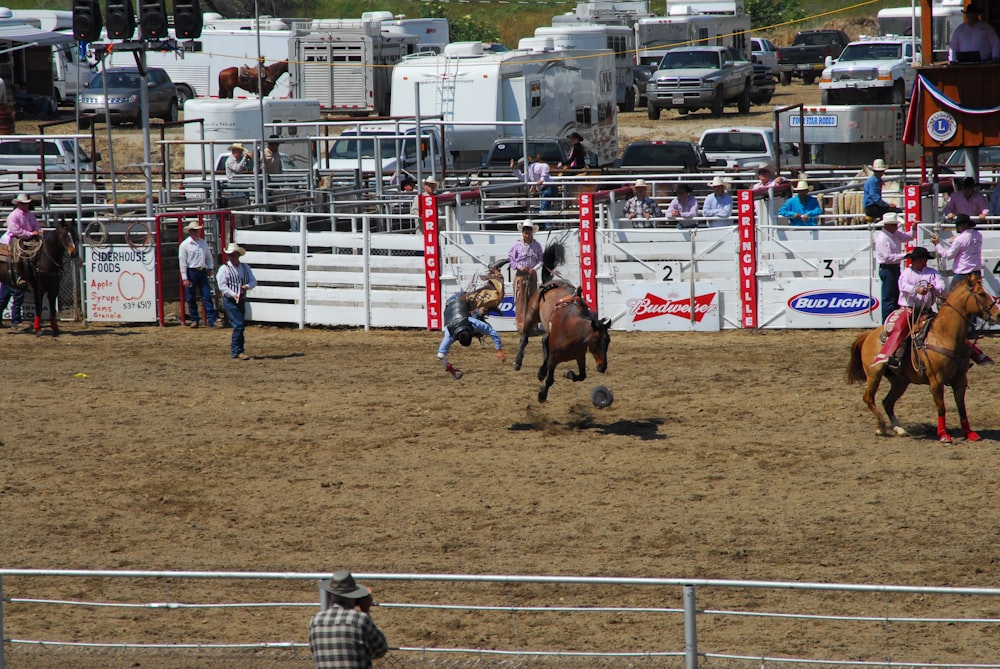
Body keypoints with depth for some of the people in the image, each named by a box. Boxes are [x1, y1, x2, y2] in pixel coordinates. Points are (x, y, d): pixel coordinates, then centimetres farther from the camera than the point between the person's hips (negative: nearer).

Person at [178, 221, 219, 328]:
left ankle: (211, 320, -4)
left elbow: (208, 256, 22)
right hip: (191, 272, -4)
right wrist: (185, 278, -10)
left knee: (207, 296, -2)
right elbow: (182, 262, -6)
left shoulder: (203, 242, 11)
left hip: (202, 271, 4)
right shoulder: (184, 245, -4)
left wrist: (210, 267, 6)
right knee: (191, 298, 3)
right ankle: (194, 319, 13)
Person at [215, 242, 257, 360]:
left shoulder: (245, 267, 10)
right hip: (230, 301, -6)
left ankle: (234, 347, 27)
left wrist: (247, 286, -14)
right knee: (238, 325, -14)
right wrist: (233, 295, -23)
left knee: (241, 325, 11)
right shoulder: (224, 269, -5)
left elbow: (253, 281, 8)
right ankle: (237, 352, -10)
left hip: (241, 300, 6)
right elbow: (222, 285, -12)